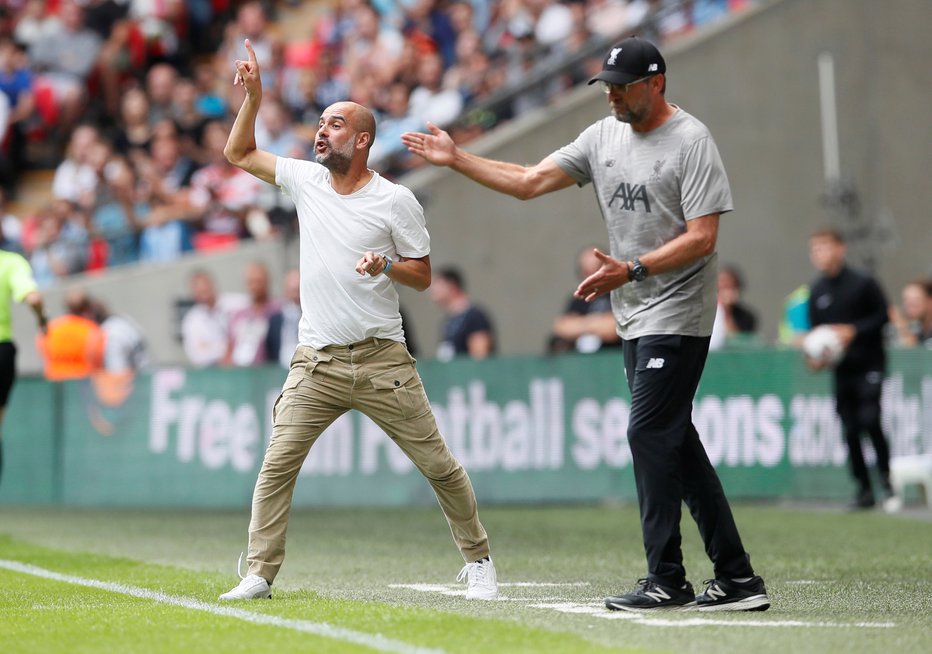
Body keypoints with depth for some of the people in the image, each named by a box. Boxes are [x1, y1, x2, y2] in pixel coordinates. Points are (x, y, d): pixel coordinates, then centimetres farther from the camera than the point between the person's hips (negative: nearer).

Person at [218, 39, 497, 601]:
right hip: (317, 361, 3)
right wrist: (254, 96, 5)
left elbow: (423, 276, 1)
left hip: (382, 360, -3)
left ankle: (478, 560, 16)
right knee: (277, 465, -8)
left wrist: (385, 265, -19)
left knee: (439, 464, 1)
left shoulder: (396, 201, -3)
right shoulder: (304, 179, 8)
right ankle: (260, 574, -3)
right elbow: (239, 153, 16)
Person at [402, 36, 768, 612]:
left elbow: (702, 238, -18)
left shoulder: (690, 142, -11)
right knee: (675, 441, 7)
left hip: (677, 316, -8)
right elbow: (529, 182, 11)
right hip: (636, 320, 8)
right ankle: (736, 578, 11)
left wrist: (632, 270, -27)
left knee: (649, 433, -12)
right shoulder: (604, 137, 12)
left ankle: (667, 580, -6)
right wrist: (456, 159, 4)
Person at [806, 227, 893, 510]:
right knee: (850, 430, 3)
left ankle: (886, 475, 2)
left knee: (870, 420, -17)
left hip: (869, 364, -4)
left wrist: (853, 330, -16)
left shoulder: (863, 283, -7)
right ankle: (864, 489, 10)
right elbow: (815, 329, 14)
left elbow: (882, 316, -5)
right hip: (840, 368, 5)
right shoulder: (816, 291, 6)